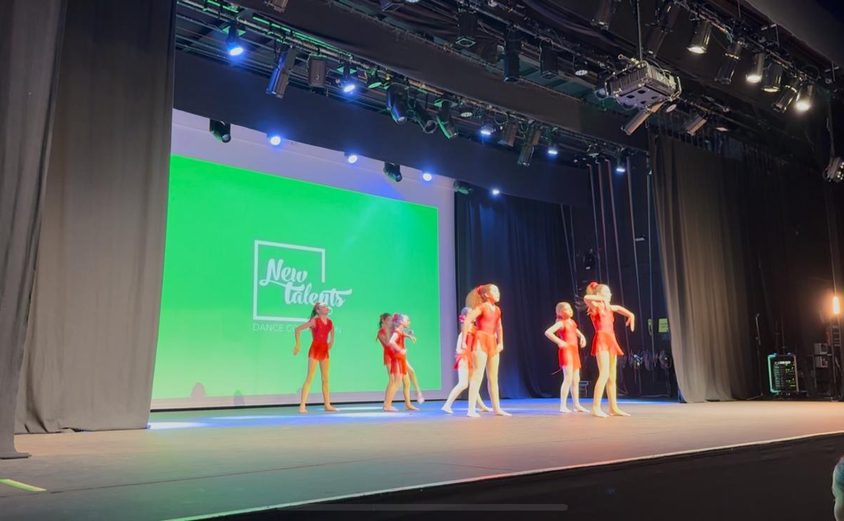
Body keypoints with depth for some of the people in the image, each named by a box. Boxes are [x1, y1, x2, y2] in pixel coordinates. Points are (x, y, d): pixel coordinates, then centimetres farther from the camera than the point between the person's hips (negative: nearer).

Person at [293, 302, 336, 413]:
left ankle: (327, 405, 16)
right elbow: (298, 330, -7)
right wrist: (297, 345, -6)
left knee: (325, 379, 10)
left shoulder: (330, 322, 8)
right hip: (315, 350, -6)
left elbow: (332, 335, 28)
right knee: (310, 378, -9)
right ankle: (302, 405, -8)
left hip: (325, 351, 6)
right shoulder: (314, 321, -9)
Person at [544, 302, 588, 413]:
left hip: (574, 352, 9)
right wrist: (559, 342, -23)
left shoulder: (572, 322, 14)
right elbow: (547, 332, -22)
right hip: (566, 351, -9)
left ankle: (576, 405, 22)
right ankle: (562, 406, -16)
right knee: (568, 378, -17)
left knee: (576, 379, 13)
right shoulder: (561, 323, -10)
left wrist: (582, 336, 19)